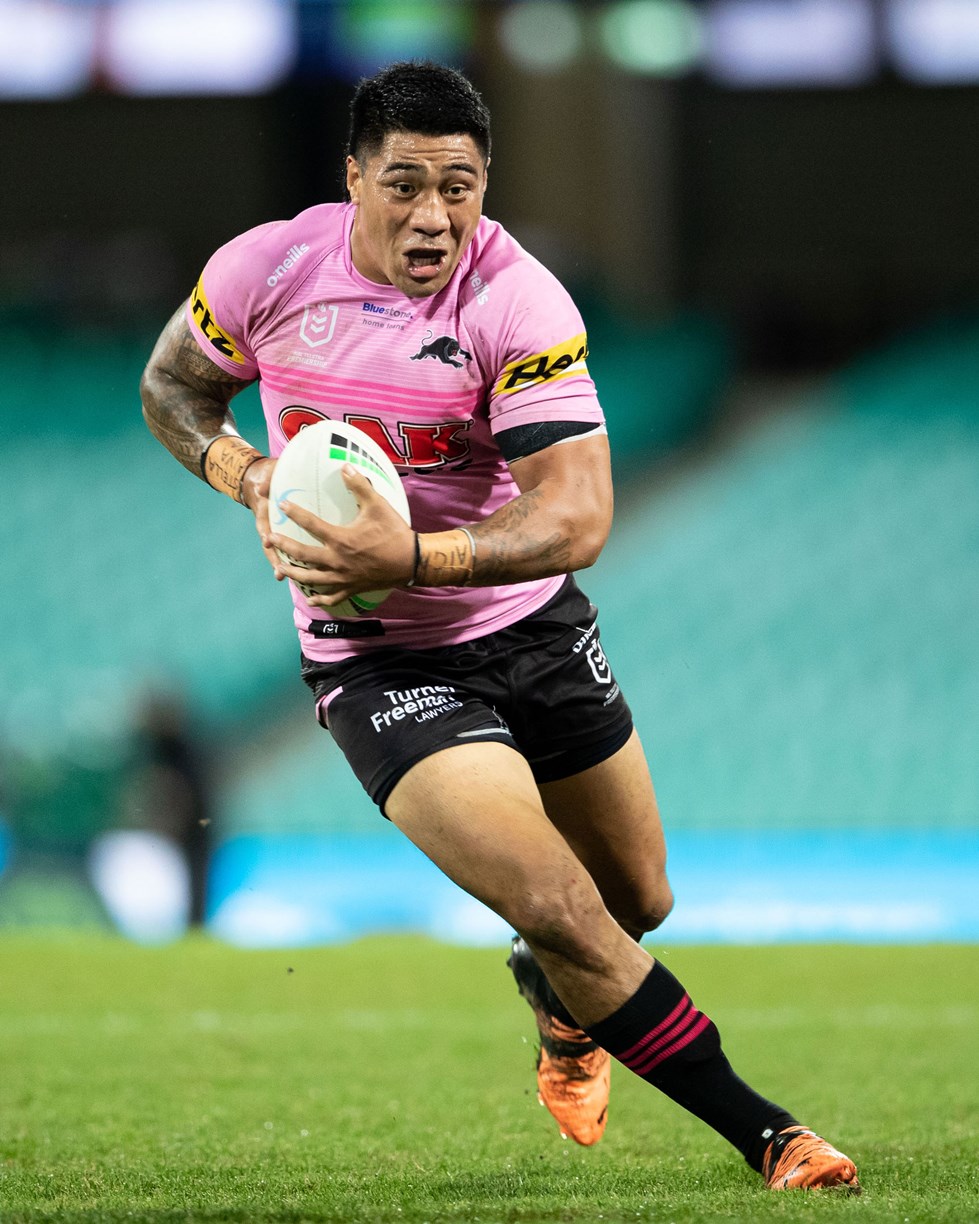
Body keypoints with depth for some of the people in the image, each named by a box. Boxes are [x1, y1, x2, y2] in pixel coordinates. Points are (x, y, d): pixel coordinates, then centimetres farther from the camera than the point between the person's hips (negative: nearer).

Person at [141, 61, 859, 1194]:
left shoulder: (519, 302, -20)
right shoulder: (265, 269, -13)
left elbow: (576, 517, -27)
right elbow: (171, 385, 8)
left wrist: (413, 556, -40)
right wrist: (252, 479, -12)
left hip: (535, 627, 2)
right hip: (376, 663, -2)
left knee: (640, 901, 17)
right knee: (564, 913, -18)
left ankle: (563, 1013, 54)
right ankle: (765, 1136, -6)